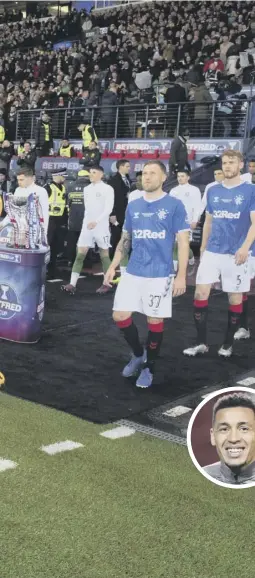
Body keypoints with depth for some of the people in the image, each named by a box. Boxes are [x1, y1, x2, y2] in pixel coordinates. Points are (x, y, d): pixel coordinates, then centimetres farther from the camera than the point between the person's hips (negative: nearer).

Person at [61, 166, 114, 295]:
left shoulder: (107, 189, -6)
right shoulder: (87, 189, 13)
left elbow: (108, 209, -14)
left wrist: (96, 221, -22)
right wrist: (87, 221, 13)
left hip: (101, 226, -5)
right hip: (87, 225, 5)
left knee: (104, 255, 5)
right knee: (80, 254, -2)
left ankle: (106, 284, 15)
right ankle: (72, 284, -5)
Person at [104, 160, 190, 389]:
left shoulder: (174, 205, -5)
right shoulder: (133, 206, 9)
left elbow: (183, 242, -6)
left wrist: (181, 276, -11)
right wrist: (113, 266, 9)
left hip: (160, 275, -4)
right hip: (132, 273, 5)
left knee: (155, 321, 3)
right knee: (120, 315, 2)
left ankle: (149, 367, 22)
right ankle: (138, 354, 27)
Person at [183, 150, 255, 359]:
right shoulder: (213, 191, 9)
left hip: (236, 254, -3)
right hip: (212, 251, 4)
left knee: (235, 298, 5)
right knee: (200, 293, -2)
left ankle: (228, 343, 21)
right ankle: (202, 343, 8)